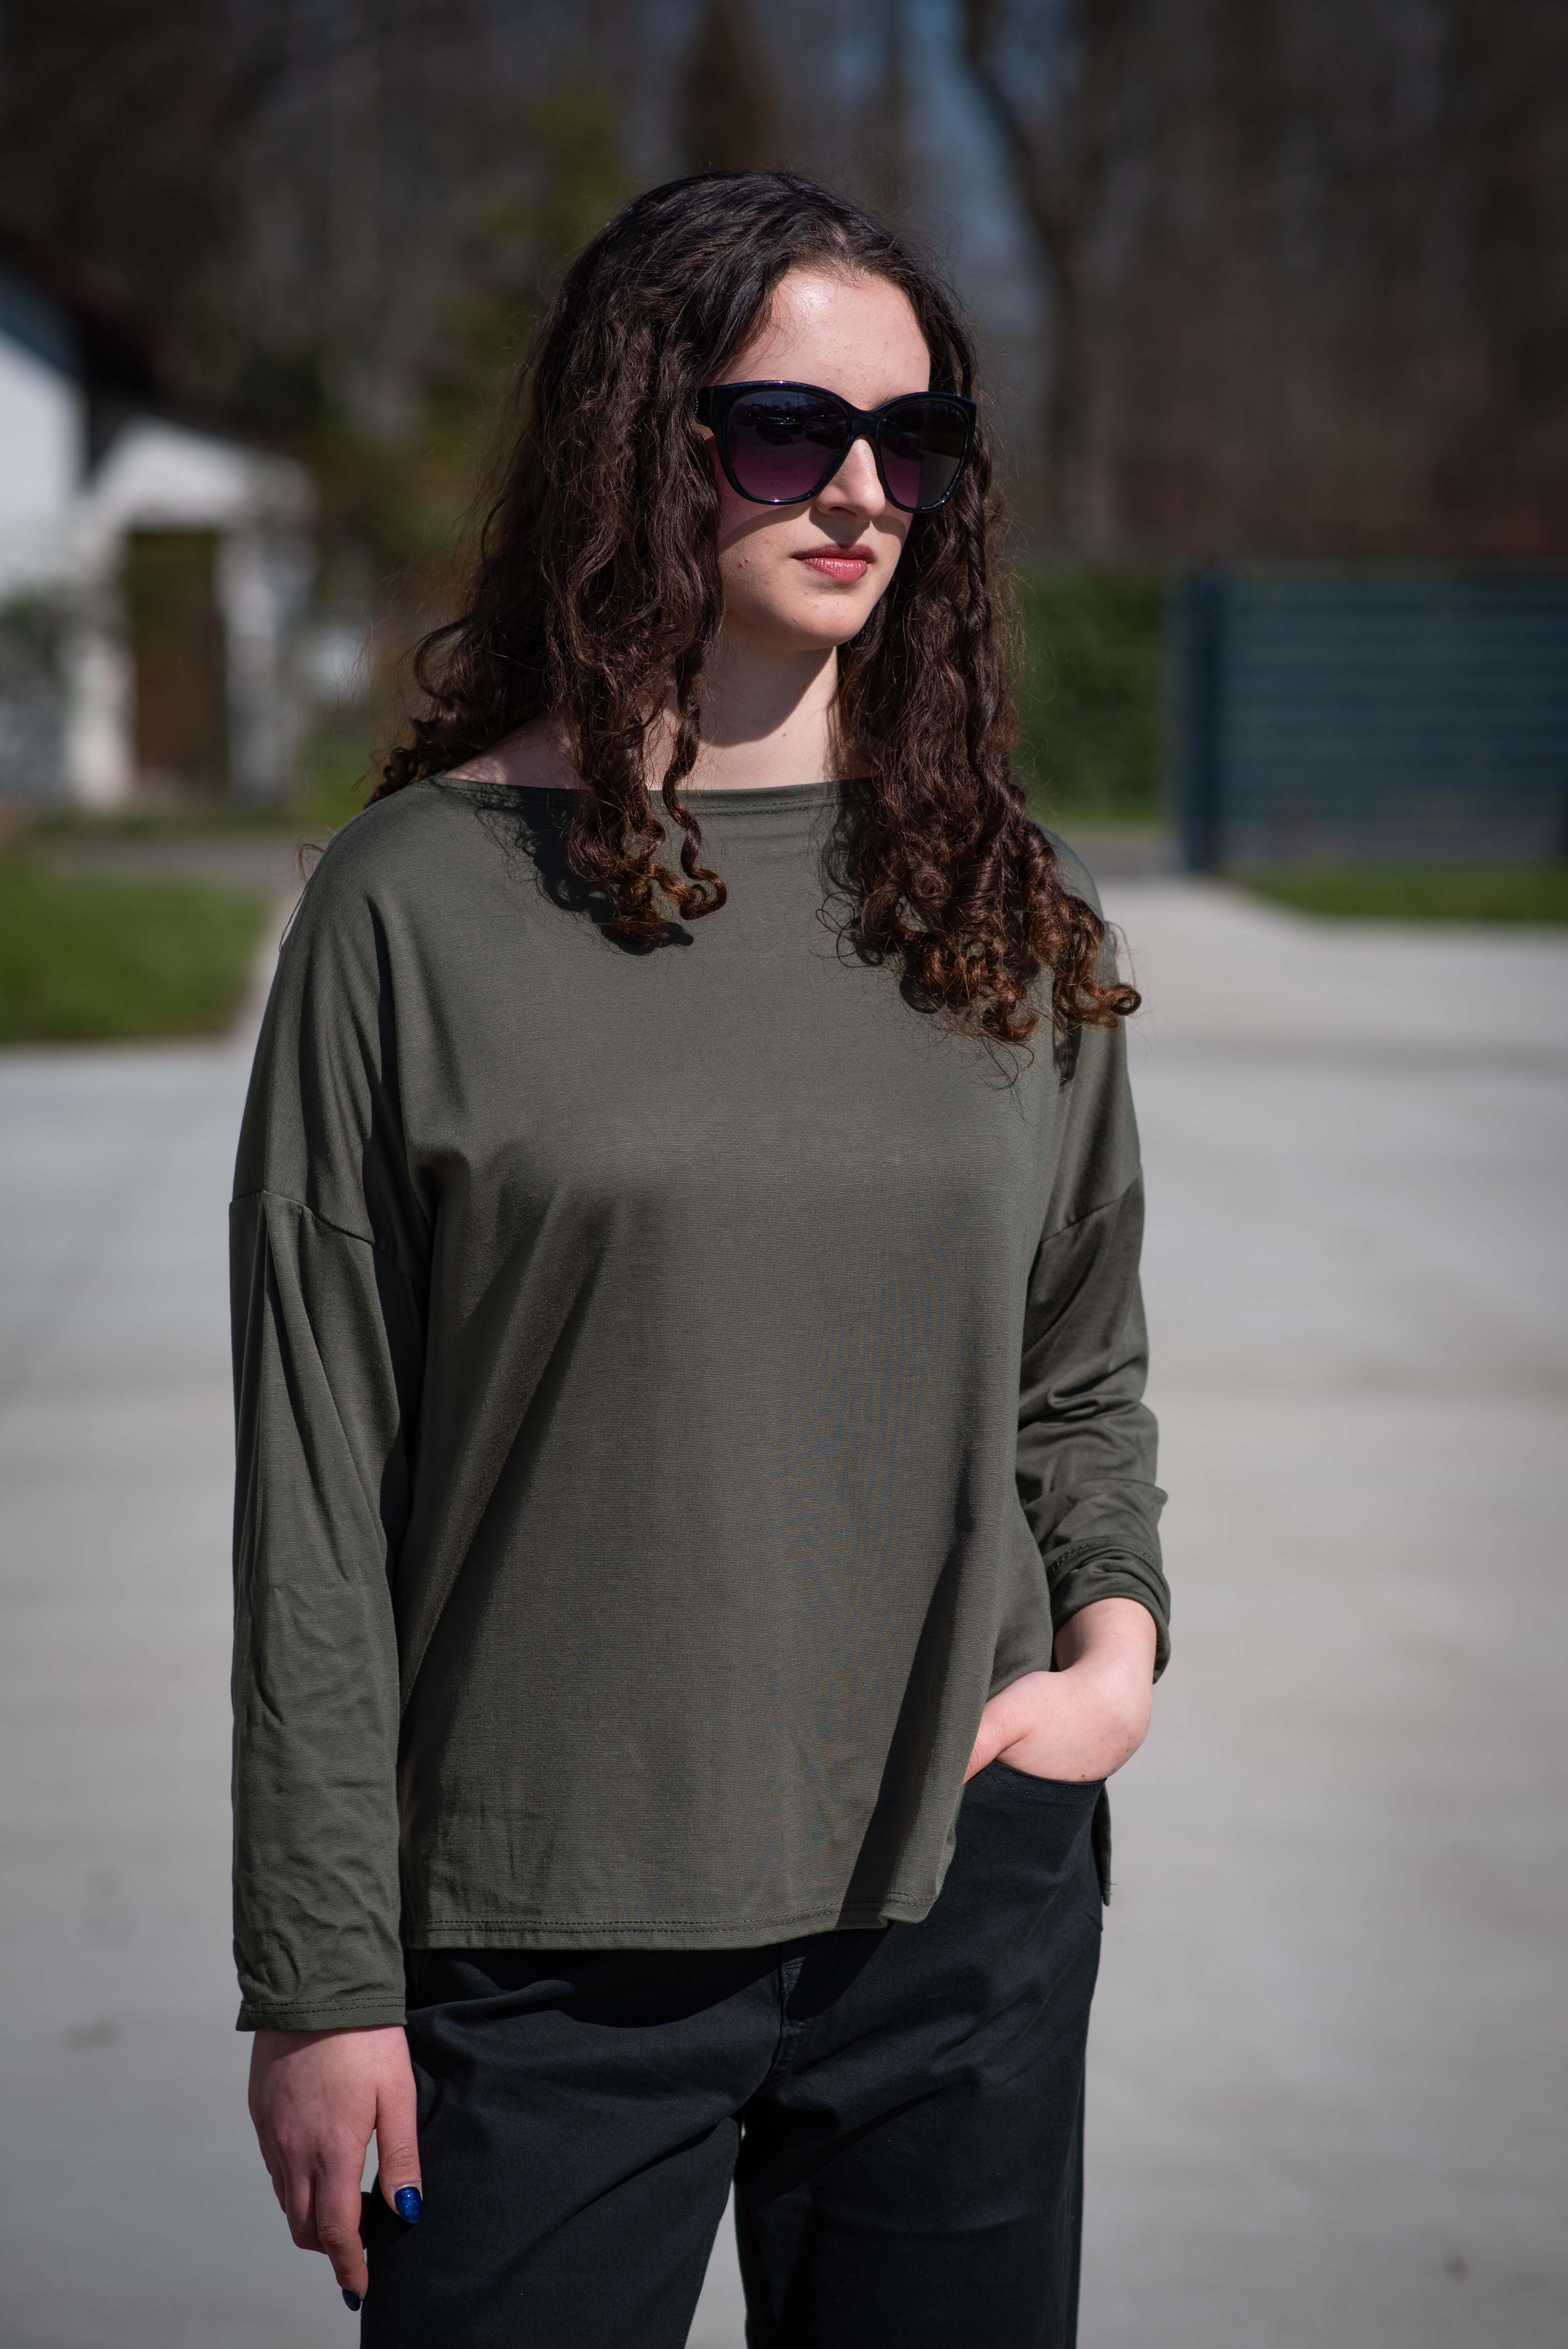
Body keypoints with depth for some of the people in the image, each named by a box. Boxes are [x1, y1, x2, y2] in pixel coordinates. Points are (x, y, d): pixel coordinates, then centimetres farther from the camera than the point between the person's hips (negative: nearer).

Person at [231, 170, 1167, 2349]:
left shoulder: (1004, 904, 7)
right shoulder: (422, 900, -4)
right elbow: (319, 1479, -4)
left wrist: (1117, 1633, -2)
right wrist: (324, 1978, -5)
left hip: (963, 1898, 3)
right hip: (544, 1943, -3)